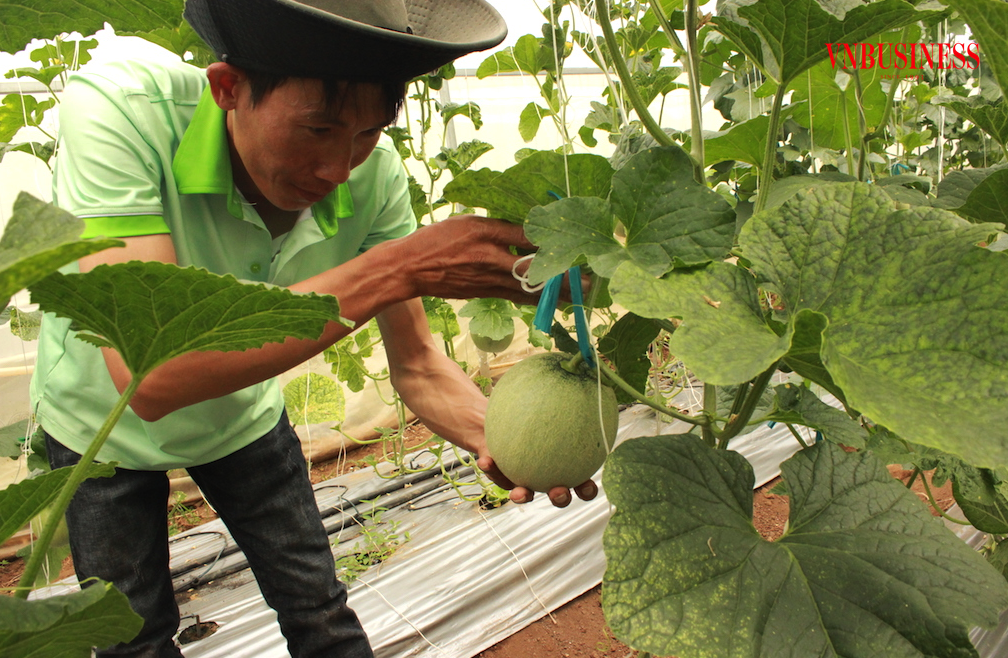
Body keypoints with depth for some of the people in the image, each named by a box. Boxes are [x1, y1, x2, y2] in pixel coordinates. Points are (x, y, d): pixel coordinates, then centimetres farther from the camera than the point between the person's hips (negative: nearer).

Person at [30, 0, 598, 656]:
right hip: (107, 424, -1)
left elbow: (416, 365, -18)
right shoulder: (115, 109, -35)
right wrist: (395, 270, -51)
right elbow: (147, 374, -46)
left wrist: (495, 436, -40)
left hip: (243, 411, 2)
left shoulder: (375, 174, -24)